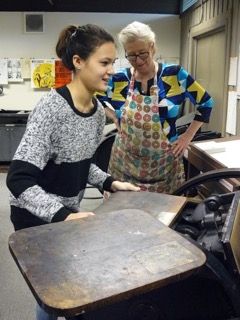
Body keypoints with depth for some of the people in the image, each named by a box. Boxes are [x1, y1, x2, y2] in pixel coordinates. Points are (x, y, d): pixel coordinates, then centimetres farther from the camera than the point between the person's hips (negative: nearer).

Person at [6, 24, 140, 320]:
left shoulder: (98, 110, -3)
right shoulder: (52, 107, -25)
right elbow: (18, 179, -29)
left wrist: (109, 183, -3)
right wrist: (63, 215, -38)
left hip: (68, 212, 7)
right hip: (36, 218, -7)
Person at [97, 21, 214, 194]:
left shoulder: (176, 75, -9)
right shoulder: (118, 80, -4)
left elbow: (206, 103, 1)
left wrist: (188, 136, -2)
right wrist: (116, 118, 3)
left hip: (164, 162, -1)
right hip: (125, 162, 2)